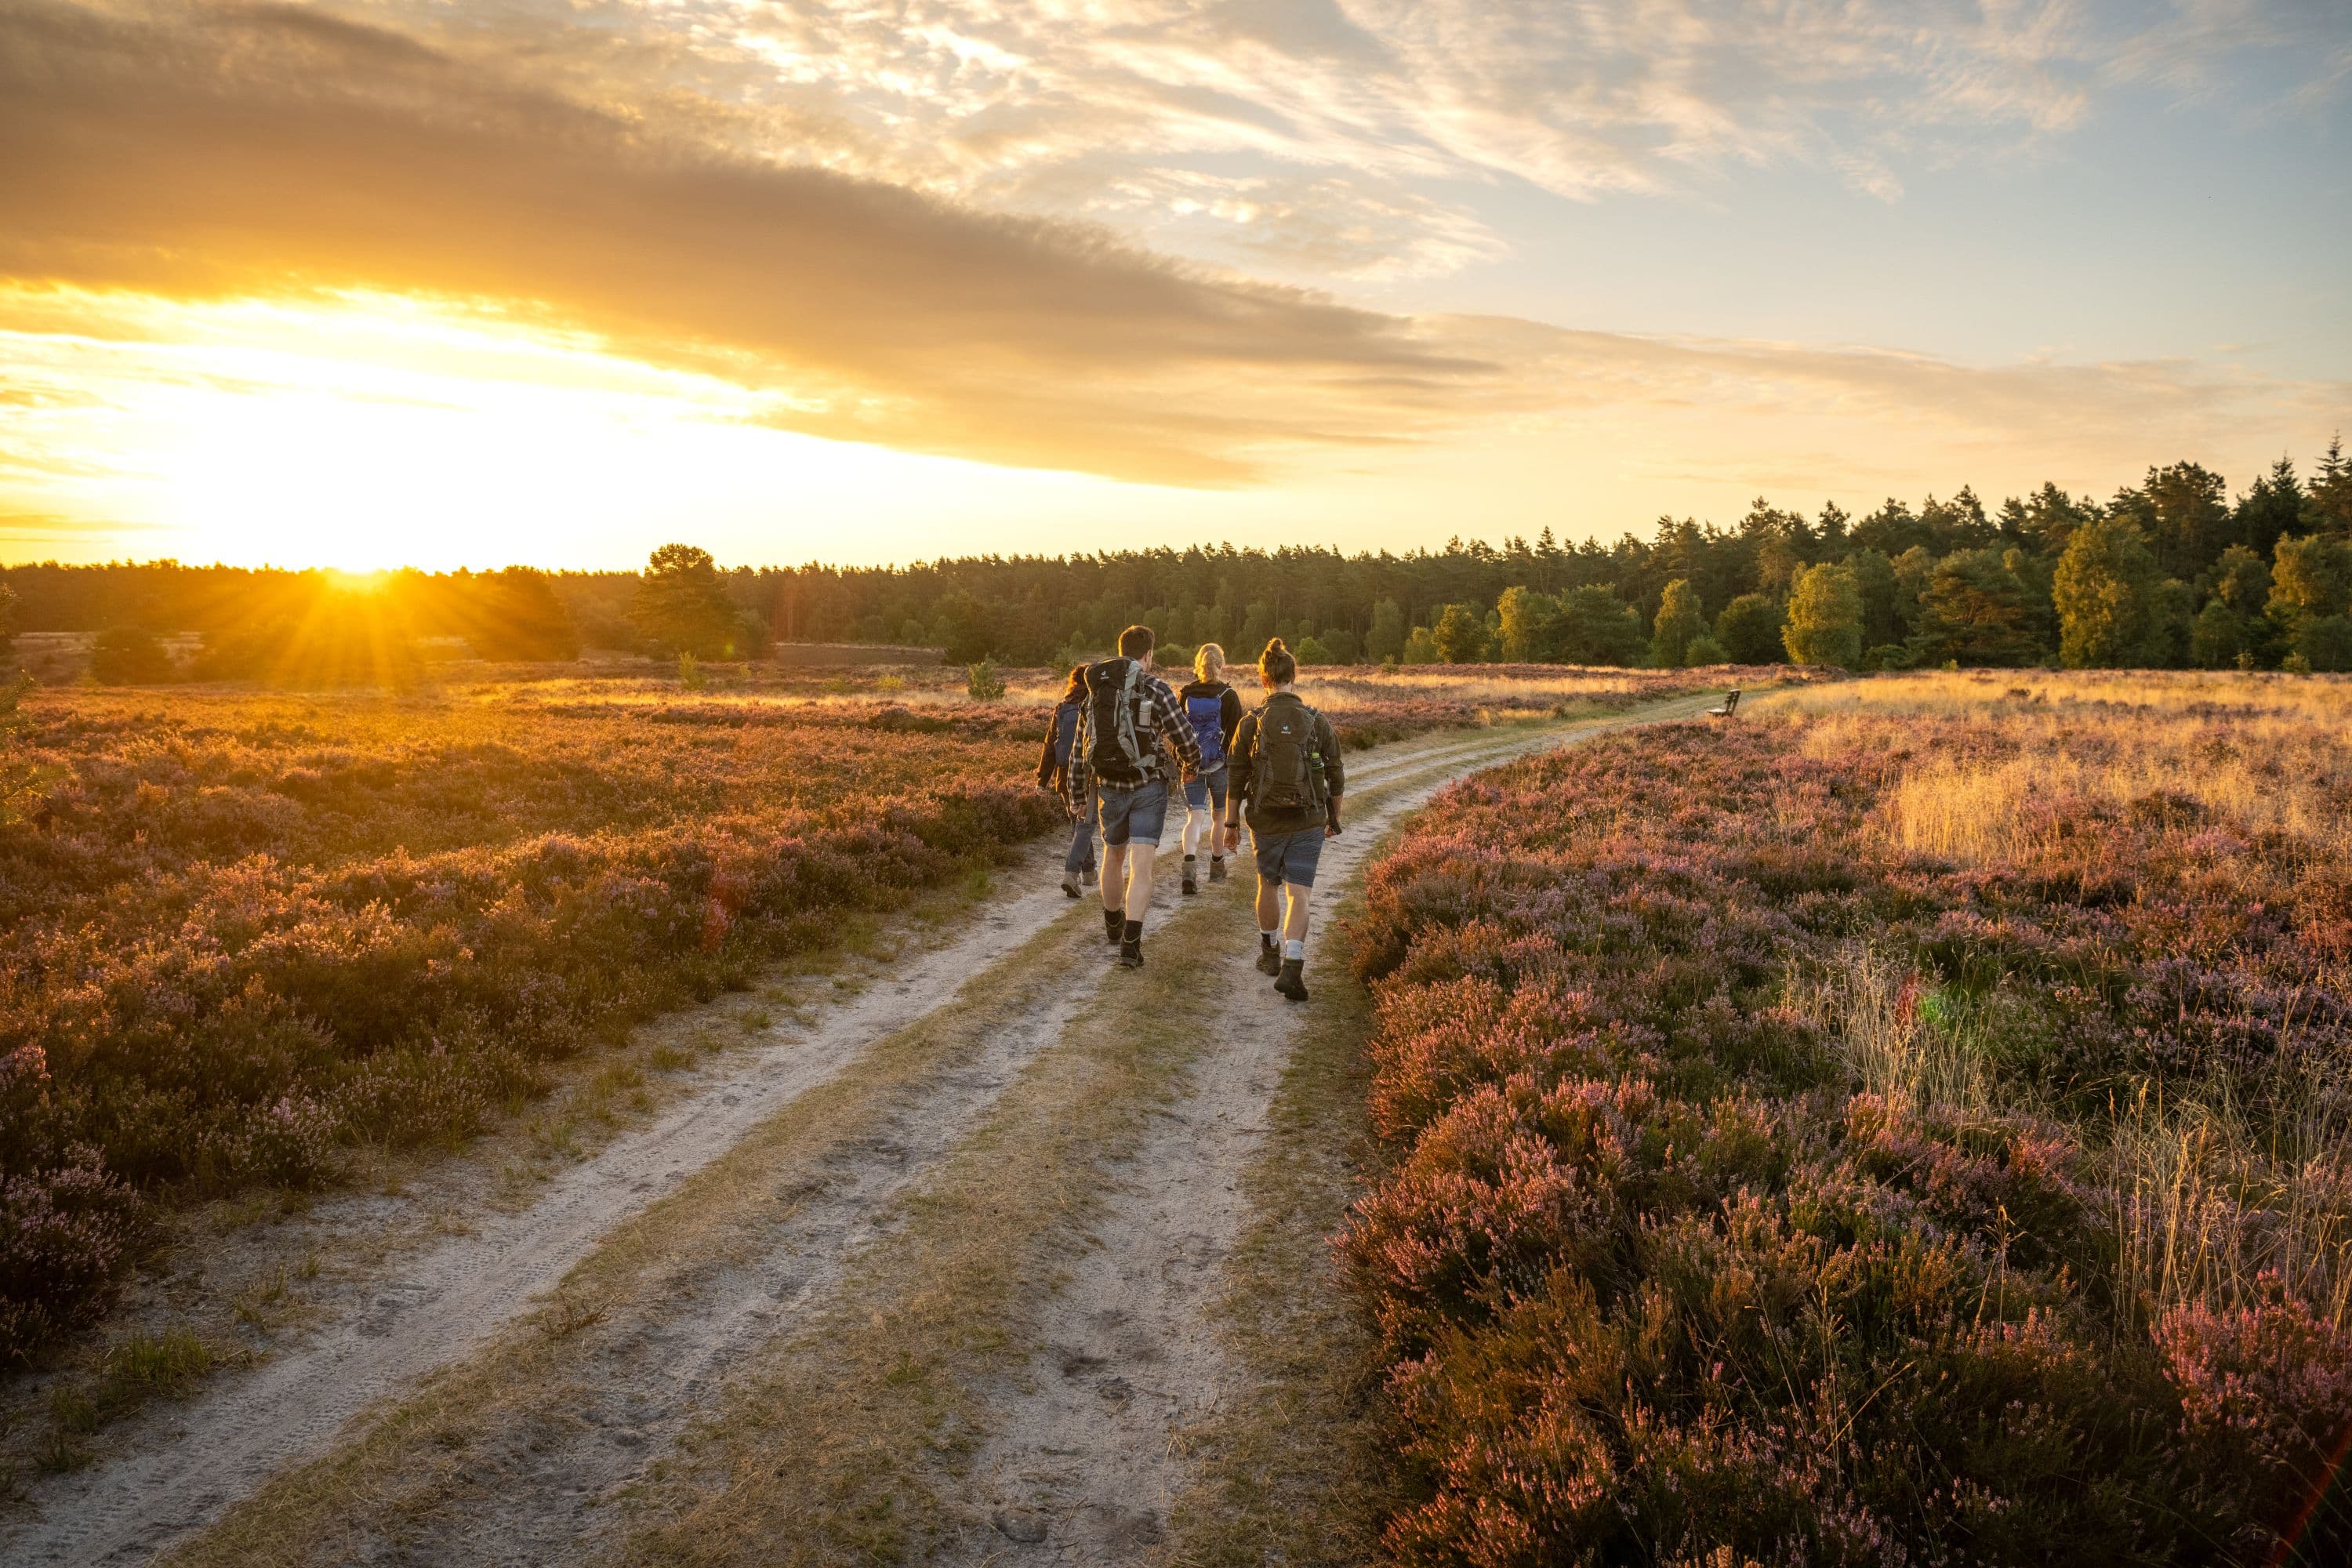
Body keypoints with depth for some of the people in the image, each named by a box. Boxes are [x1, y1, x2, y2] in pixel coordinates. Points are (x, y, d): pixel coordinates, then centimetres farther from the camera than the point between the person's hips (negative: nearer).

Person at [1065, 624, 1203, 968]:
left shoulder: (1095, 691, 6)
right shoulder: (1155, 688, -10)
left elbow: (1079, 748, 10)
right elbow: (1186, 739, -11)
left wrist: (1077, 796, 18)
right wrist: (1191, 766, 12)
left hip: (1109, 788, 5)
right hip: (1148, 788, -4)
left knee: (1114, 855, 25)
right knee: (1141, 866, -6)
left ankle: (1113, 926, 42)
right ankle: (1130, 945, -18)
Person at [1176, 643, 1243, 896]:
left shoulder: (1185, 693, 2)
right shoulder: (1228, 695, -7)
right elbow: (1236, 735, -8)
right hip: (1220, 764, -1)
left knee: (1195, 816, -2)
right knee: (1220, 816, 16)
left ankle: (1190, 865, -25)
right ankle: (1216, 867, 28)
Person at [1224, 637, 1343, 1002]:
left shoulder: (1251, 724, -6)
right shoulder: (1319, 723, -4)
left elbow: (1237, 780, -2)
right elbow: (1336, 779, 2)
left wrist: (1231, 824, 8)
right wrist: (1334, 819, 17)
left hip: (1266, 821, 1)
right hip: (1308, 821, -1)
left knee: (1268, 885, 22)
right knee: (1298, 894, -2)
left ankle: (1269, 953, 35)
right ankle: (1292, 967, -17)